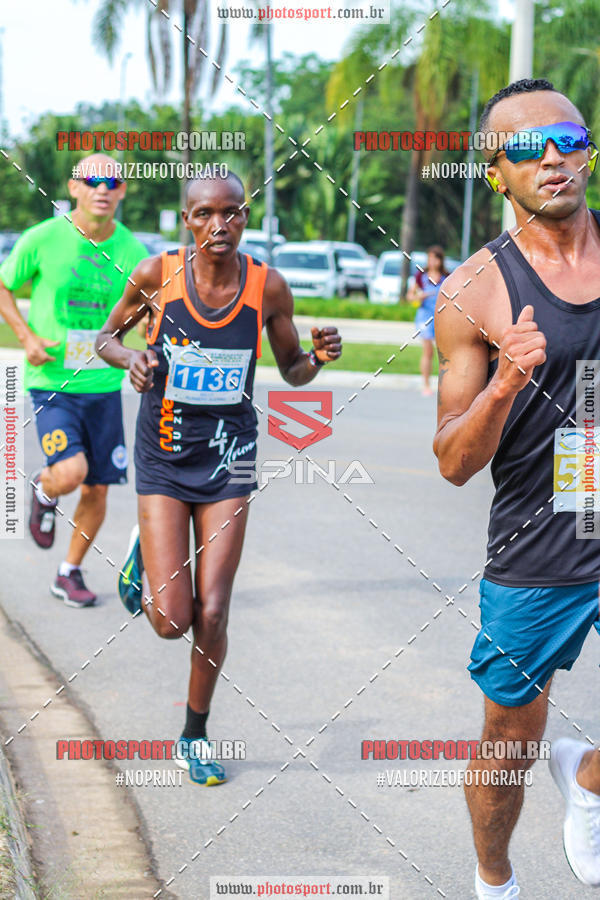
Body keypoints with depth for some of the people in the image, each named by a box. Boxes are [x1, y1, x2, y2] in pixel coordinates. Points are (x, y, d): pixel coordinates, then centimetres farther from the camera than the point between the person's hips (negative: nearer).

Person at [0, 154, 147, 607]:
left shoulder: (131, 250, -1)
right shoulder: (42, 239, -9)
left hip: (105, 384, 3)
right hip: (51, 382, -3)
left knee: (97, 488, 7)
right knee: (70, 473, -21)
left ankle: (69, 573, 28)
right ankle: (43, 489, 16)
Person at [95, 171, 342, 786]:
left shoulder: (268, 287, -7)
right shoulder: (157, 275, -9)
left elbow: (292, 371, 7)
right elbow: (105, 336, 7)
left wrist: (318, 357, -16)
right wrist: (130, 357, -16)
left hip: (228, 460, 1)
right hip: (163, 458, -1)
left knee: (211, 615, -2)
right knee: (170, 621, -7)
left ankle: (195, 735, 23)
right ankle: (145, 555, 29)